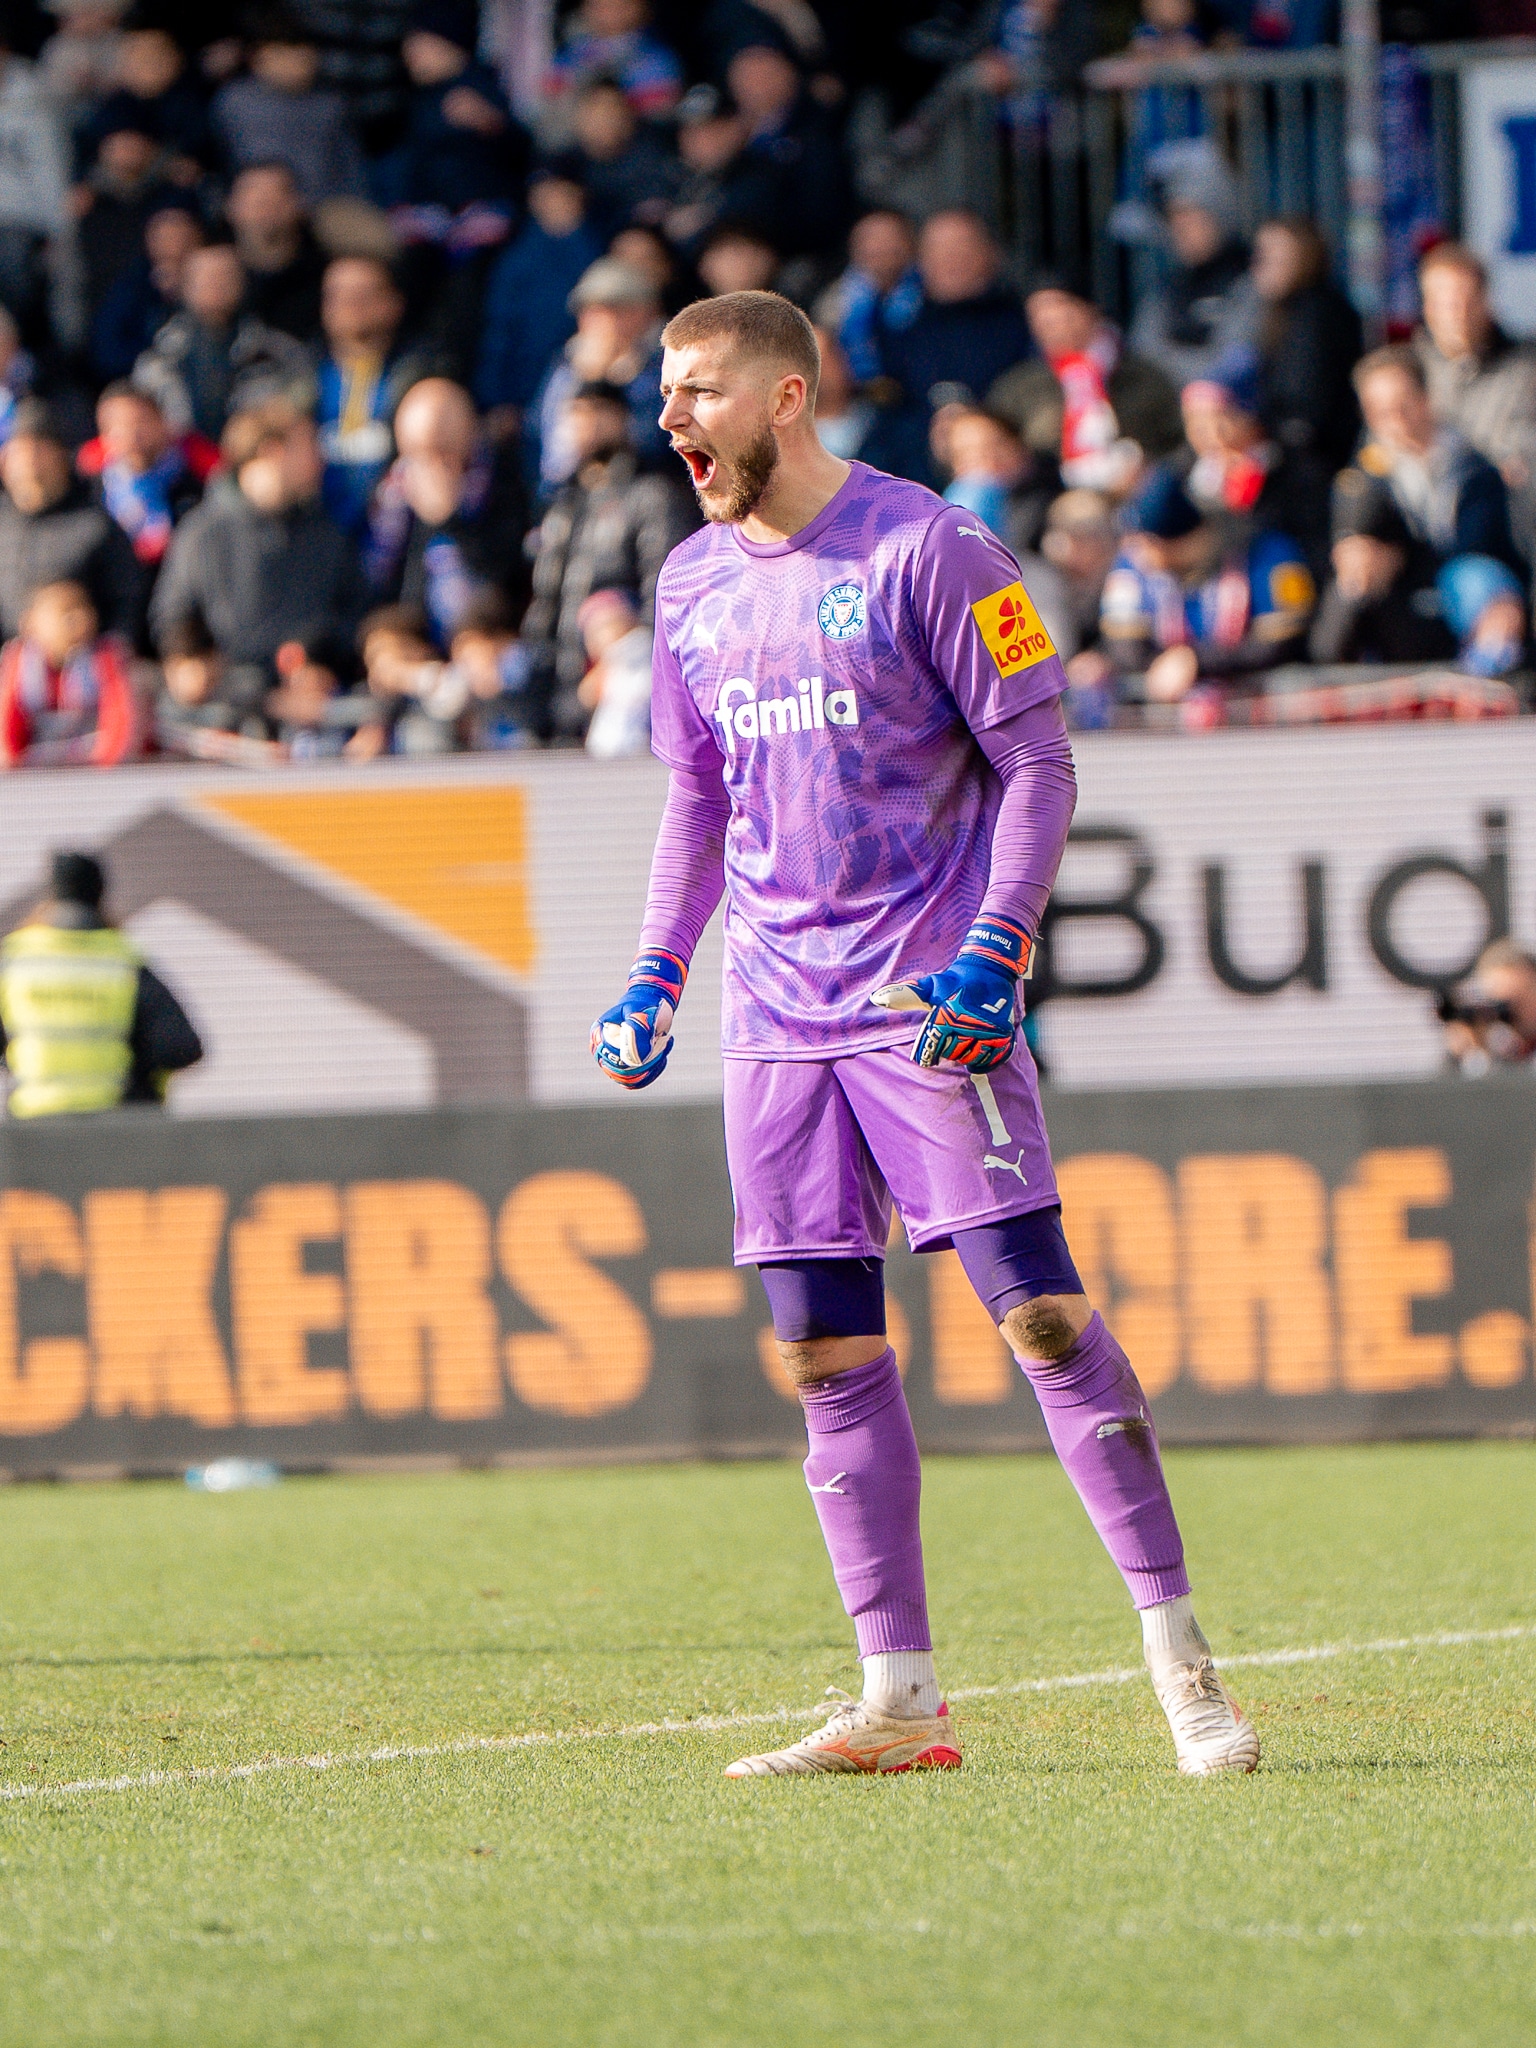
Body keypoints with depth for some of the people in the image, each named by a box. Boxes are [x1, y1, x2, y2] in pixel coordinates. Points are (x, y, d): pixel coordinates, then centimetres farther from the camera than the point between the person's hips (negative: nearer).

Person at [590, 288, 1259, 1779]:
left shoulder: (926, 550, -7)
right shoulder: (692, 584, 12)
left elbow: (1036, 762, -6)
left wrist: (994, 947, -17)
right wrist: (654, 974, 11)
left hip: (933, 1000, -6)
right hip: (778, 1013, 6)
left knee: (1038, 1310, -13)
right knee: (825, 1350, 2)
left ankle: (1178, 1651, -7)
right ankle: (899, 1699, 6)